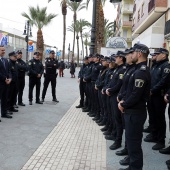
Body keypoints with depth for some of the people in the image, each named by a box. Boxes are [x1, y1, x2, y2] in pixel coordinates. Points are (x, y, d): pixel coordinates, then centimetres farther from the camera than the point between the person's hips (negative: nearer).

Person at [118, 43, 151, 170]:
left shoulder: (141, 72, -21)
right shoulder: (141, 70, 12)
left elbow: (136, 95, -25)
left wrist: (123, 105, -11)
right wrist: (124, 100, 7)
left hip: (135, 112, -10)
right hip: (134, 110, 10)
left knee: (133, 141, 0)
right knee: (132, 139, 18)